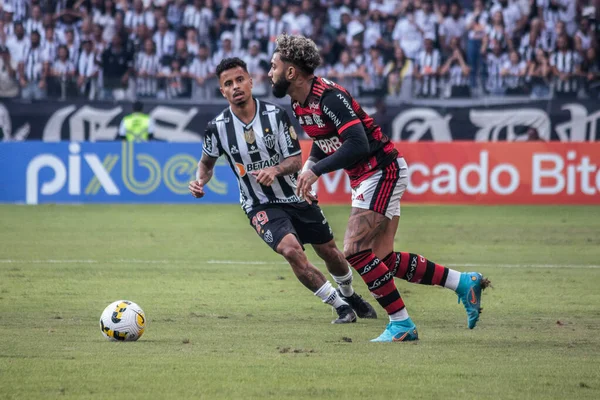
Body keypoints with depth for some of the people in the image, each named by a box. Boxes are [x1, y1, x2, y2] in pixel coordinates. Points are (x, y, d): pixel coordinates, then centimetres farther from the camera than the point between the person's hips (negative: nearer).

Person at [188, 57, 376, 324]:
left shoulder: (276, 115, -13)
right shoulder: (218, 127, -12)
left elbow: (296, 160, -11)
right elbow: (207, 162, 7)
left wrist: (275, 170, -31)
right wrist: (200, 181, -14)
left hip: (296, 197, 2)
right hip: (260, 206, -2)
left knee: (329, 251, 14)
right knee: (291, 250, -26)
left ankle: (349, 295, 47)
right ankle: (339, 306, -10)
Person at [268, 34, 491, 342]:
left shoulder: (329, 97, -23)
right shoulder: (299, 104, 6)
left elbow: (357, 145, -31)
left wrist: (316, 170, -32)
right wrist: (308, 167, 5)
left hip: (383, 171, -10)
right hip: (366, 177, 10)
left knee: (355, 251, -15)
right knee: (384, 260, 7)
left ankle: (401, 324, -7)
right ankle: (464, 282, 16)